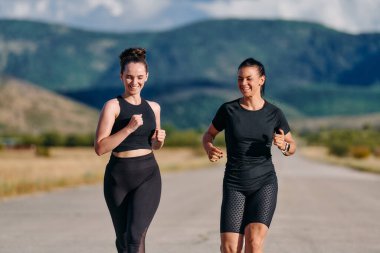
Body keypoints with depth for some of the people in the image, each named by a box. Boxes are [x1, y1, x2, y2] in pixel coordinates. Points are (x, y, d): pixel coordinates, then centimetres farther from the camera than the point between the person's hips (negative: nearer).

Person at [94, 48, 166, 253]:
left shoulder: (153, 107, 10)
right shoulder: (113, 106, -4)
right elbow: (100, 148, -13)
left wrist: (159, 139, 2)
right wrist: (129, 128, -20)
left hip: (148, 176, 1)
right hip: (118, 176, -1)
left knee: (135, 236, -16)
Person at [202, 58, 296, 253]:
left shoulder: (274, 113, 0)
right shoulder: (228, 109, -2)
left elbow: (292, 148, 11)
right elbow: (208, 135, 12)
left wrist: (283, 145, -13)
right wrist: (209, 150, -11)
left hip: (264, 183, 0)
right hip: (234, 185, 1)